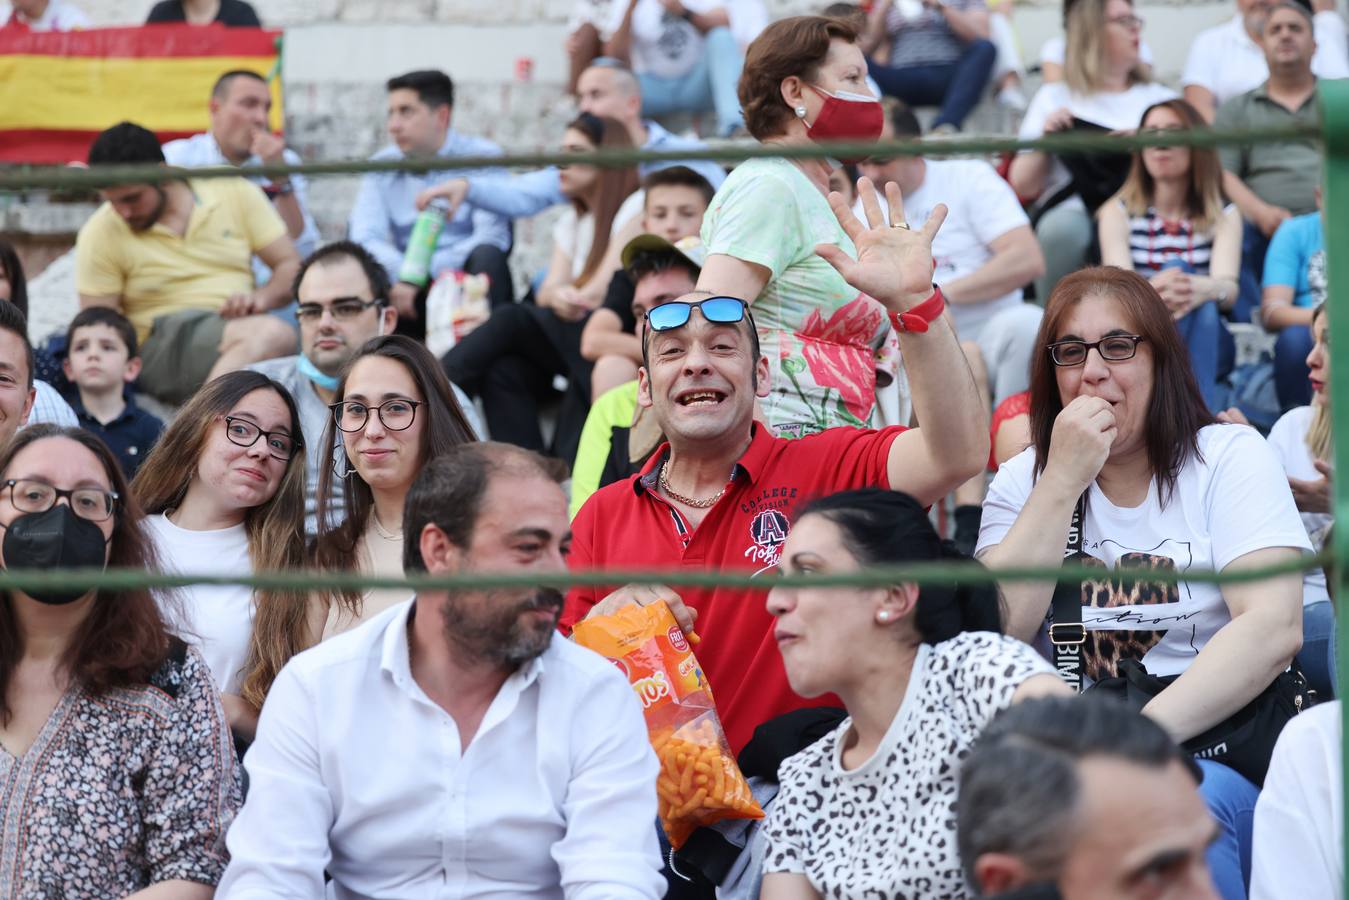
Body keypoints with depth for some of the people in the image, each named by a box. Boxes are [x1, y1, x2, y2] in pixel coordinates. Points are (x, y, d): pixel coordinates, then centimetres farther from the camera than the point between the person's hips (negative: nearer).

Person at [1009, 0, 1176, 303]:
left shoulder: (1160, 98, 23)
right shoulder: (1055, 97, 18)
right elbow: (1023, 186, 13)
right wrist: (1046, 140, -4)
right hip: (1071, 212, 0)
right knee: (1063, 226, -37)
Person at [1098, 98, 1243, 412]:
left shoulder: (1224, 216, 11)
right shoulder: (1119, 212, 10)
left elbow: (1228, 288, -9)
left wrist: (1206, 289, -35)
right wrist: (1149, 290, -34)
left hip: (1205, 346, 1)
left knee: (1195, 301, -32)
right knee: (1175, 271, -29)